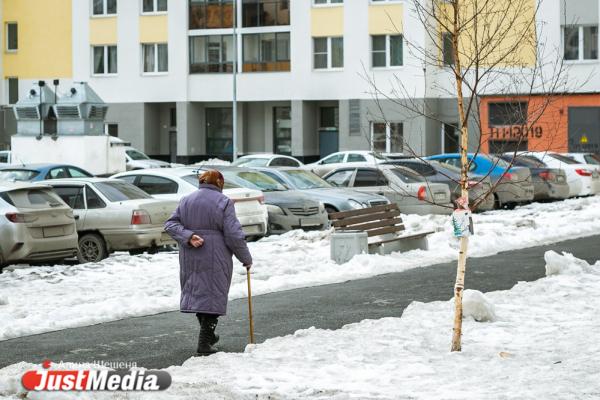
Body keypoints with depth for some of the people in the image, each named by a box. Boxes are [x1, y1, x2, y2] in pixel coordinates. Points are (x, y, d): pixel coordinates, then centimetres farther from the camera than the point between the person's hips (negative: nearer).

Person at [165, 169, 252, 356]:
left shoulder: (186, 200, 10)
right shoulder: (223, 202, -5)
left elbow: (170, 224, 1)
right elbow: (233, 235, -11)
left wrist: (188, 236, -11)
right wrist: (246, 258, -1)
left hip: (190, 257, 5)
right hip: (215, 259, -5)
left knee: (197, 292, 17)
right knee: (213, 295, 0)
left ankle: (208, 335, 30)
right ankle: (204, 344, -5)